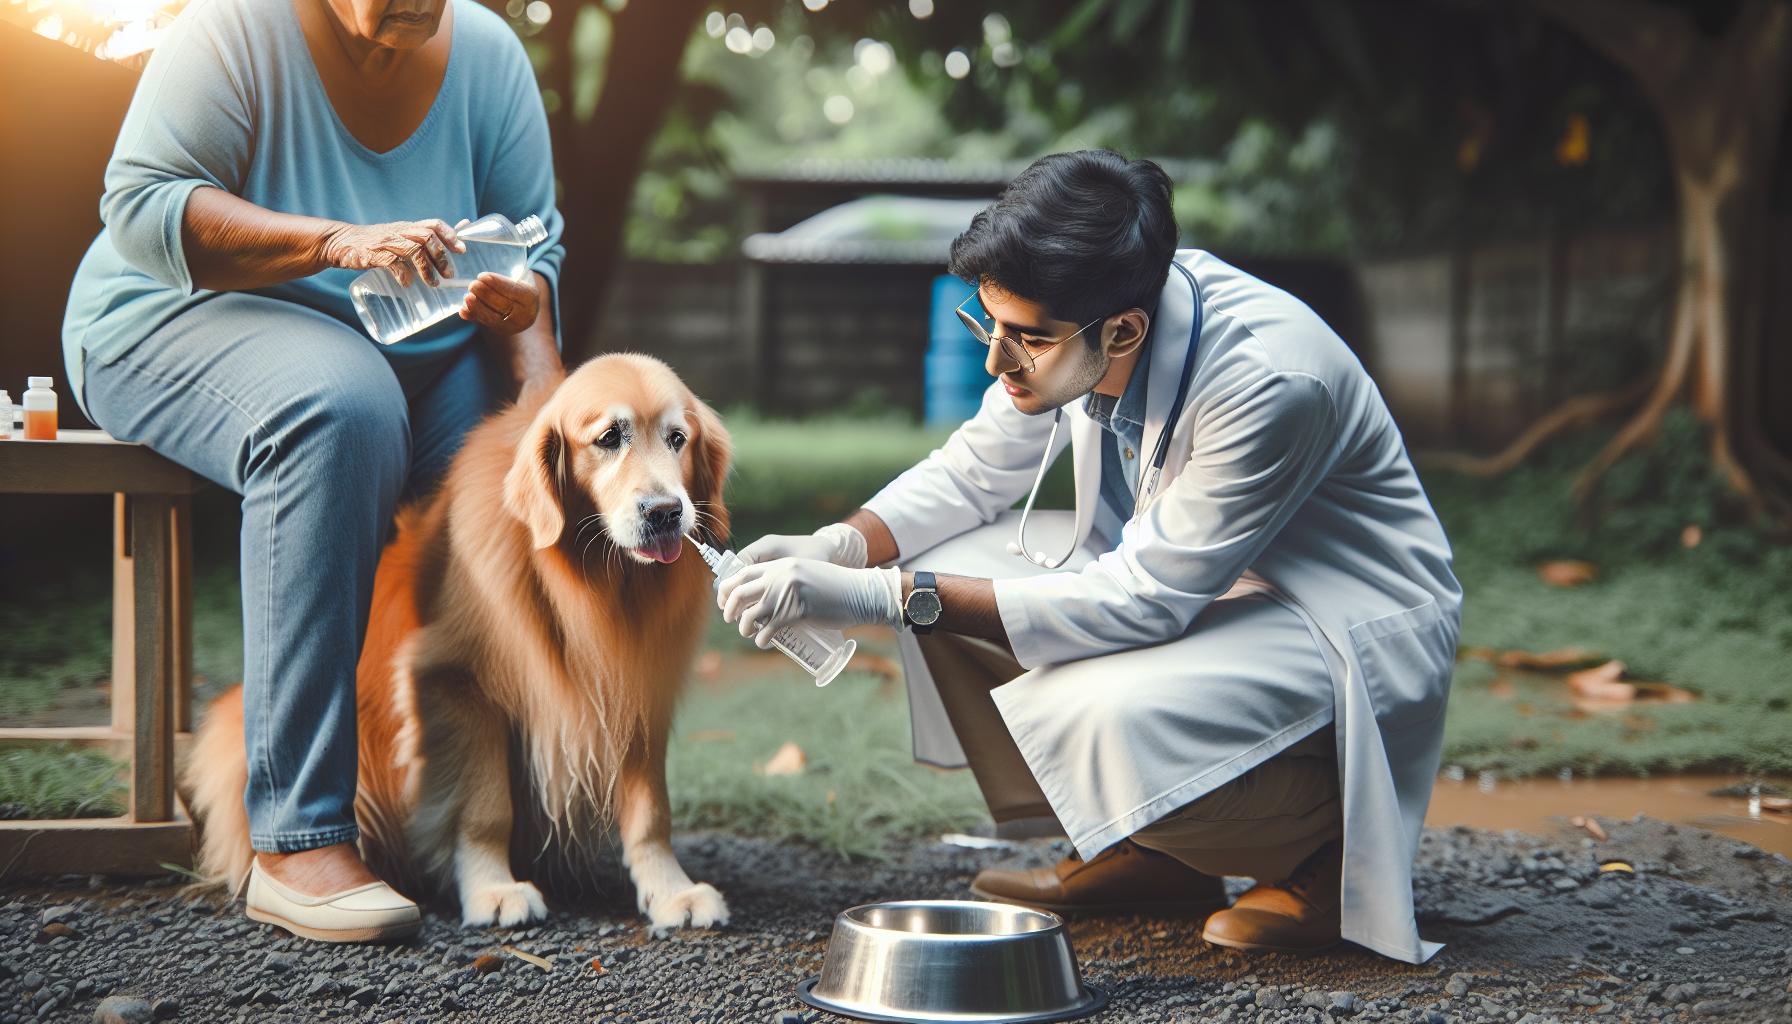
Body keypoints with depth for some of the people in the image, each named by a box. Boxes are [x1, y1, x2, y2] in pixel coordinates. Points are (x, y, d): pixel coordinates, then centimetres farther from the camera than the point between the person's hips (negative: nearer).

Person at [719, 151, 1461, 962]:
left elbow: (1144, 602, -31)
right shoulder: (1072, 324, -11)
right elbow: (976, 471, 5)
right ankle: (1143, 848, 6)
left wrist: (887, 596, -34)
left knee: (1100, 718, -34)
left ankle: (1327, 848, -4)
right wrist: (839, 547, -15)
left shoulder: (1271, 383, -33)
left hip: (1352, 626, -8)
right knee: (940, 571, -6)